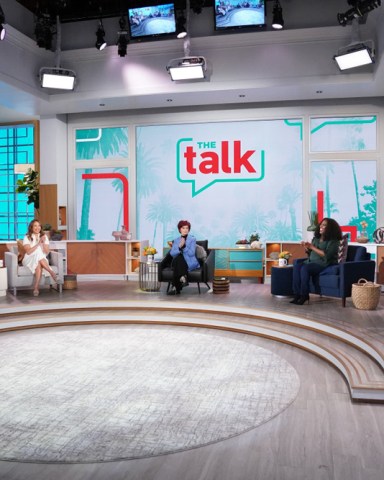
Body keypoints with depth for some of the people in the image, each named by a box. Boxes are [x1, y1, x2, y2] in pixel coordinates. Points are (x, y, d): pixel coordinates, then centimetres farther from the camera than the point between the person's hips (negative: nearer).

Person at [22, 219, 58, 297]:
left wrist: (43, 242, -12)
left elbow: (47, 252, 2)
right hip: (30, 260, -2)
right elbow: (28, 252, -12)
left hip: (42, 260, 2)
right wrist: (38, 243, -16)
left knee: (39, 265, -36)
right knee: (38, 256, -37)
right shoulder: (27, 238, 1)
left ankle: (36, 288, -38)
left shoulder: (44, 237, 9)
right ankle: (52, 273, -28)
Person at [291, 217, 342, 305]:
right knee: (296, 266, -25)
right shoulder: (316, 238, 18)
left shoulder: (333, 241, -3)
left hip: (323, 264, -7)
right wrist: (306, 248, 2)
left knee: (304, 268, -33)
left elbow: (327, 255, -17)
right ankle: (297, 294, -28)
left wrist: (312, 247, -15)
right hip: (311, 261, 7)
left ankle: (304, 295, -26)